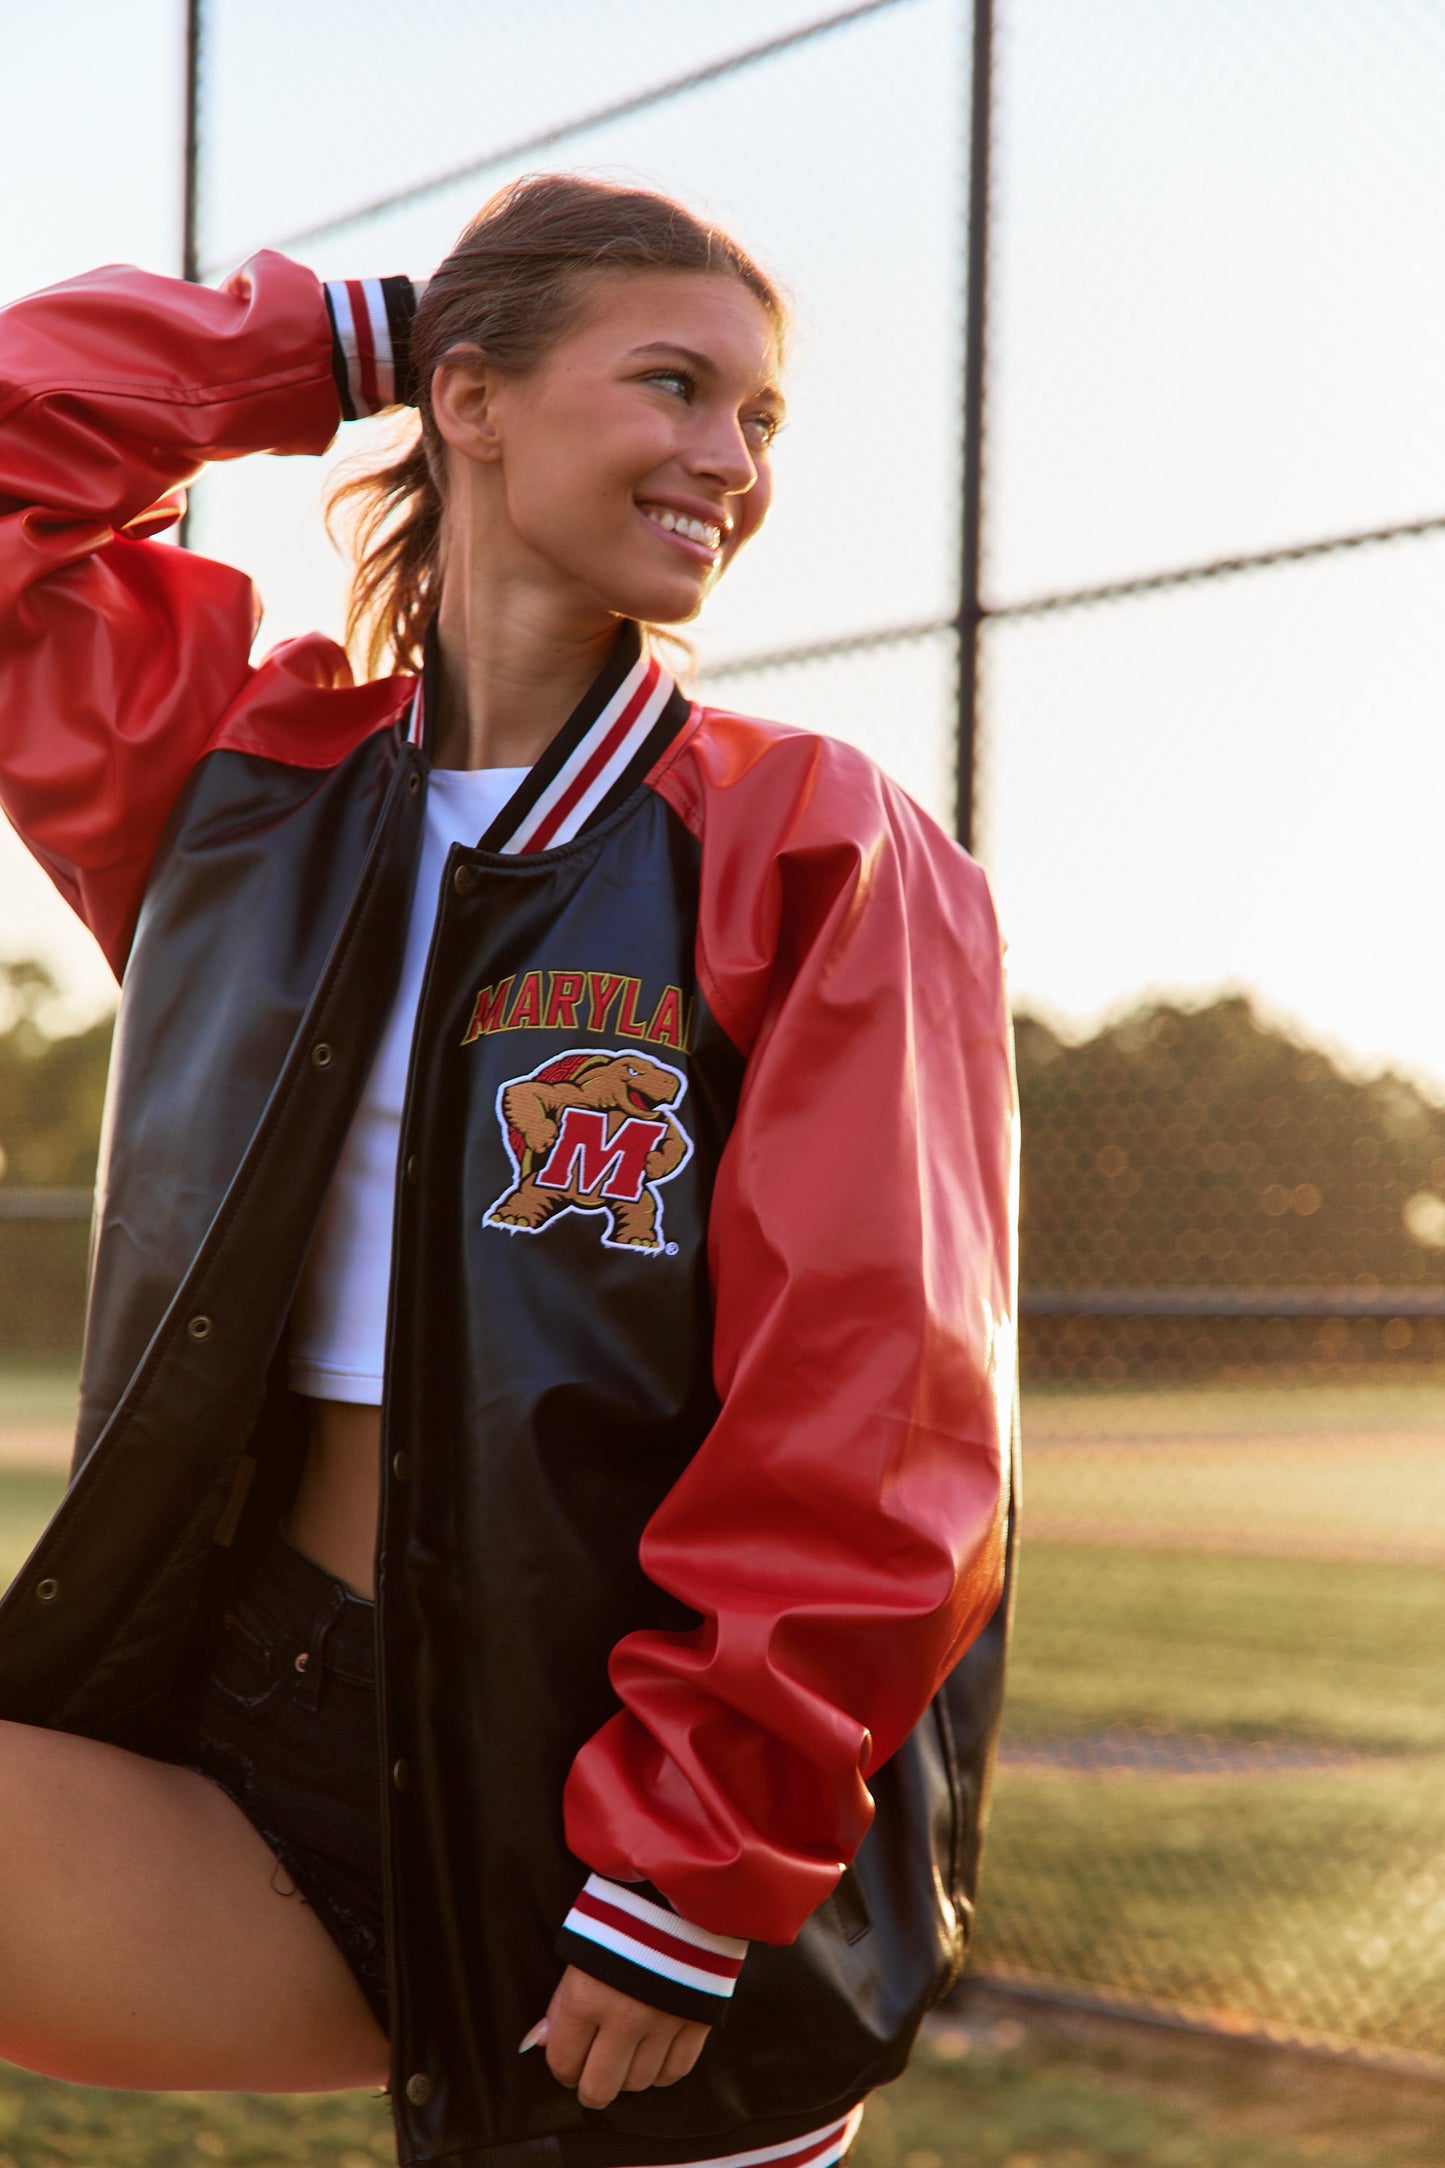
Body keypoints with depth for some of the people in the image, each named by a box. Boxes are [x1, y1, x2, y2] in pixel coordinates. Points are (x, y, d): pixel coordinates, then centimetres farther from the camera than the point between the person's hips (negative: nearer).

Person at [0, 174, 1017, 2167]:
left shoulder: (821, 855, -2)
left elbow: (860, 1421, -8)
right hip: (260, 1745, 2)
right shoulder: (253, 782, 9)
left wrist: (691, 1873, -13)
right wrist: (352, 345, 14)